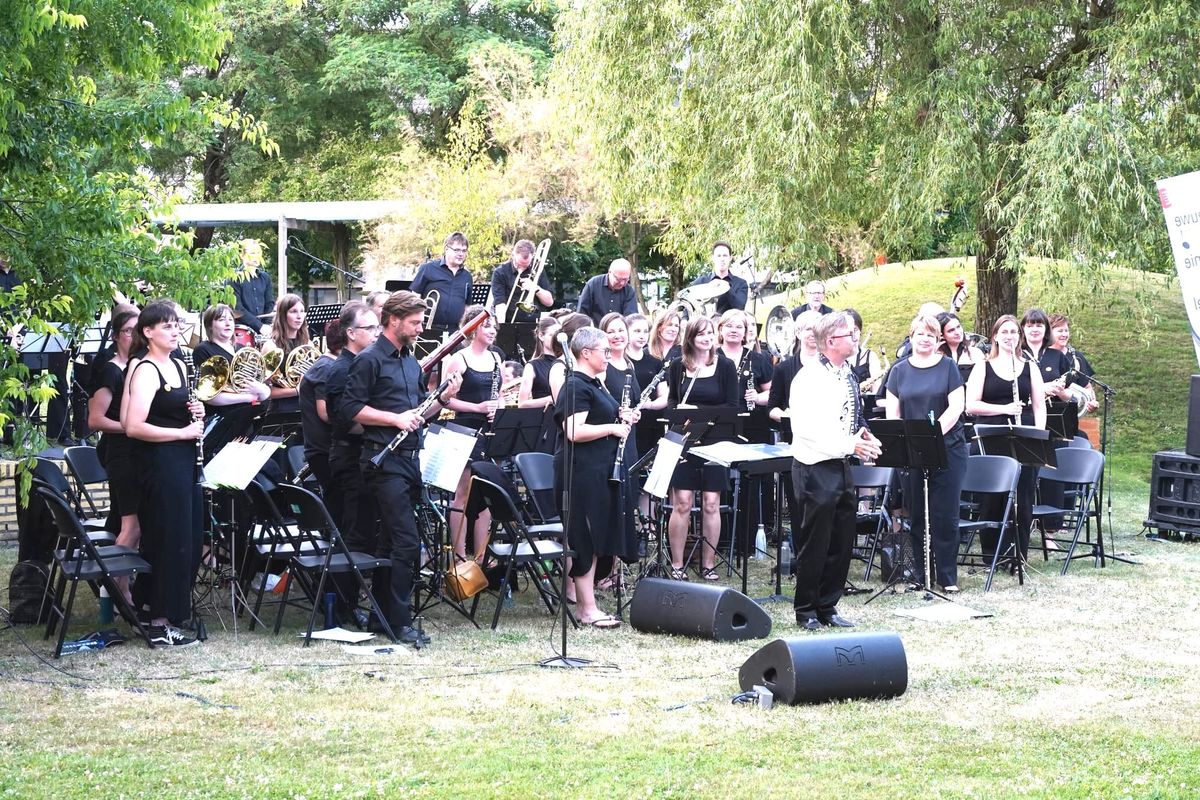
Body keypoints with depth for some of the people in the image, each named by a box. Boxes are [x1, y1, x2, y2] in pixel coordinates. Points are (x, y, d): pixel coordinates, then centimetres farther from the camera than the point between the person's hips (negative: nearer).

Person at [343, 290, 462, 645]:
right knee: (407, 541, -13)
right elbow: (351, 408, -13)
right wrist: (395, 418, -18)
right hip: (384, 460, -8)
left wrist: (443, 398, 5)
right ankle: (400, 621, -9)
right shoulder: (370, 360, -7)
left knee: (394, 542, 12)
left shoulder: (411, 362, 18)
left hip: (409, 459, 8)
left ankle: (381, 613, 19)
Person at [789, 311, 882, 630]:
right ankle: (806, 611, 12)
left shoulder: (846, 377, 11)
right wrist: (850, 445, -24)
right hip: (816, 469, -8)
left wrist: (864, 438, 3)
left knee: (842, 543, 11)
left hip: (841, 467, 8)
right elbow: (808, 430, -22)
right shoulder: (809, 379, -15)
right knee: (815, 544, 0)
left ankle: (827, 607, 22)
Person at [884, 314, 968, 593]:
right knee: (917, 516, 4)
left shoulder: (948, 367, 3)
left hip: (947, 450, -2)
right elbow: (892, 413, 6)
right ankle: (920, 574, 12)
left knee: (945, 516, -2)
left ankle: (948, 577, 4)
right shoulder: (899, 371, 9)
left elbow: (956, 407, -5)